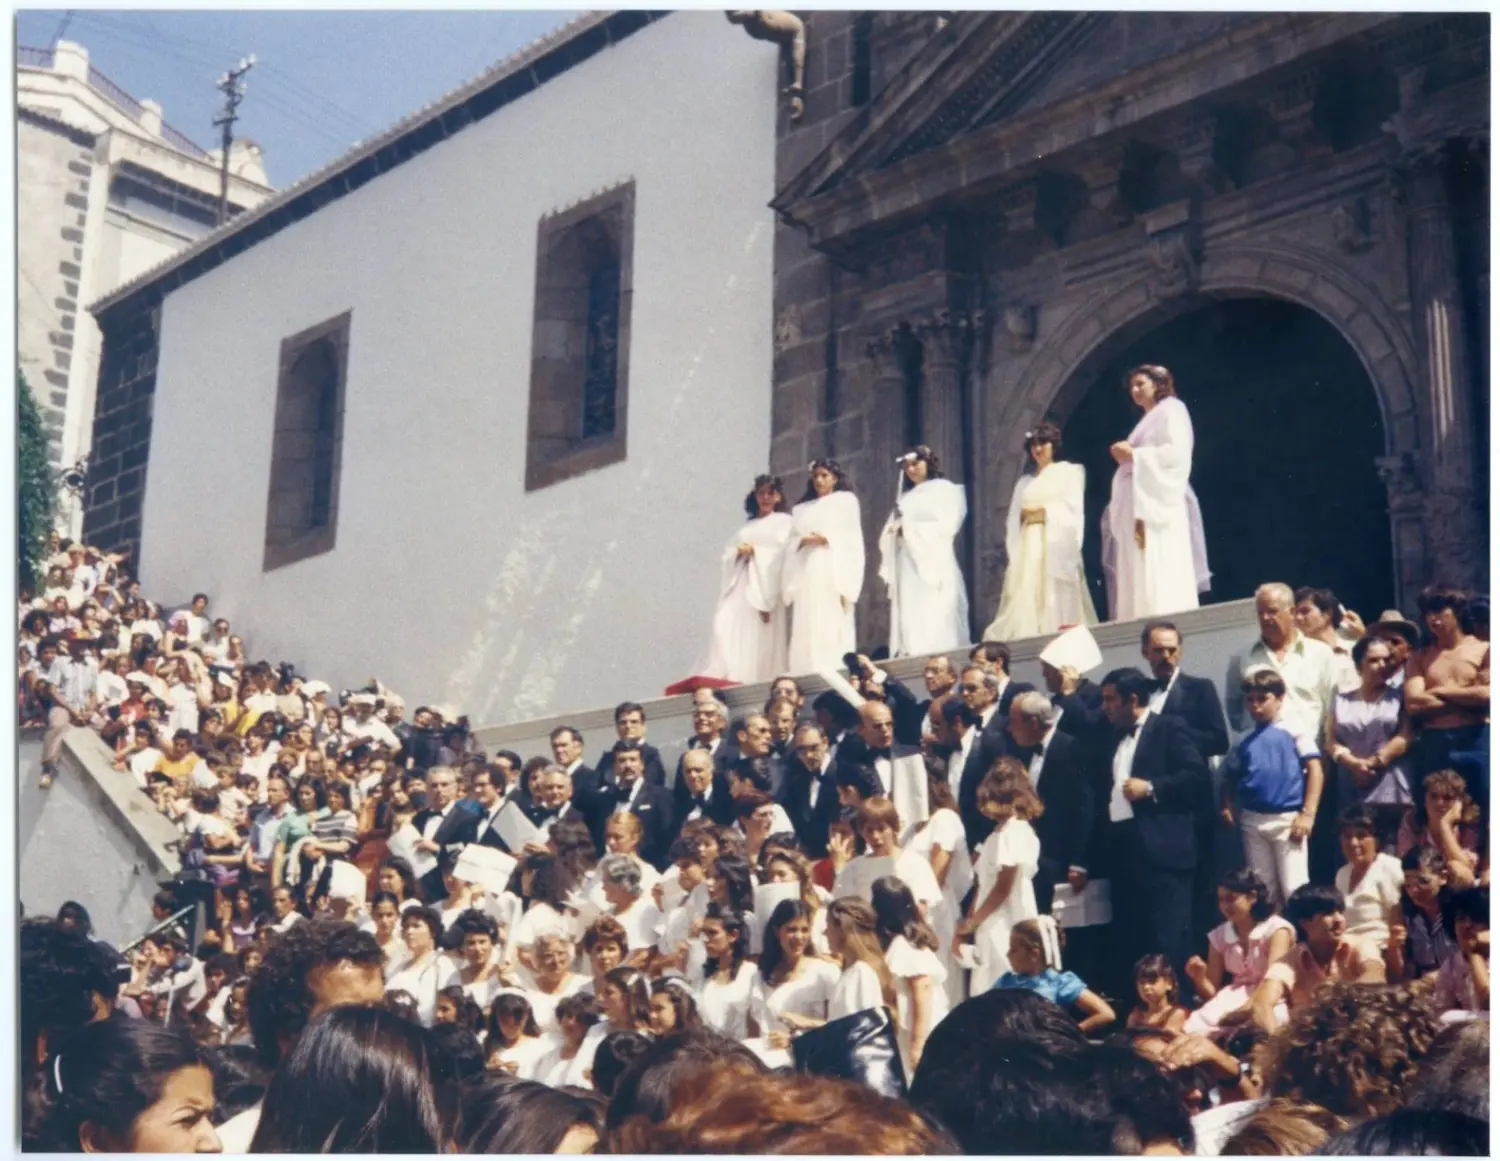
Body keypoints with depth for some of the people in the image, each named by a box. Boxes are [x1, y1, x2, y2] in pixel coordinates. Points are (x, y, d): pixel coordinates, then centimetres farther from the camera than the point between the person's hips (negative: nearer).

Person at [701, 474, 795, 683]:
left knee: (760, 642, -14)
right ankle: (727, 680, -23)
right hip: (740, 586, 4)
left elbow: (784, 555, -4)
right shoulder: (748, 525, 26)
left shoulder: (784, 522, 12)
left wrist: (756, 552, -10)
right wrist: (738, 552, -2)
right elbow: (727, 555, 18)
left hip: (767, 587, -4)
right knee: (724, 629, -16)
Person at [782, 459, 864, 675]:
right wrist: (804, 540, -5)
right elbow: (791, 544, 15)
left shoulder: (846, 500, 13)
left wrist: (828, 540, -13)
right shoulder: (802, 508, 24)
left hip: (832, 572, -4)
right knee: (805, 631, -6)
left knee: (832, 629, -12)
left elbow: (852, 540, 2)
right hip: (806, 574, 4)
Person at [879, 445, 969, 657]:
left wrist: (910, 528, -8)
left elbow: (947, 526, -6)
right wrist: (893, 530, -4)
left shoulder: (945, 489, 6)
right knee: (908, 619, -3)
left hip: (933, 563, -6)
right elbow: (890, 531, 19)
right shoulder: (905, 497, 24)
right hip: (906, 566, 6)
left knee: (933, 620, -13)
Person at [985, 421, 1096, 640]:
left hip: (1056, 545, -4)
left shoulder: (1069, 472, 11)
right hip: (1028, 548, 4)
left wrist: (1044, 511, -7)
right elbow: (1013, 519, 15)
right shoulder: (1025, 482, 23)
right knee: (1026, 599, -7)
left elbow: (1073, 510, -2)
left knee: (1059, 601, -12)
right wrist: (1023, 514, -6)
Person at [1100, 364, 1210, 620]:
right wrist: (1125, 455, 7)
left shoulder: (1171, 410, 3)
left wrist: (1134, 455, -10)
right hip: (1139, 505, 9)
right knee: (1138, 573, -1)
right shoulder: (1146, 421, 27)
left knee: (1160, 570, -17)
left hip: (1159, 501, -9)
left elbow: (1176, 452, -13)